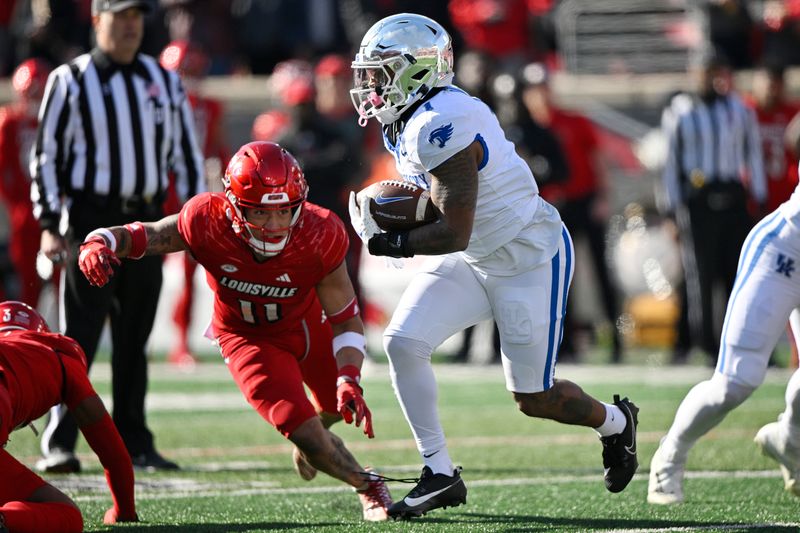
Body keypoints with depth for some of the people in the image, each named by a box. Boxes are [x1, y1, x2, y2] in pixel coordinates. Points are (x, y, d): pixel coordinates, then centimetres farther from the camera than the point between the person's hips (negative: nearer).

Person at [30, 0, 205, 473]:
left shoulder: (164, 82, 10)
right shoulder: (70, 81, -2)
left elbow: (186, 152, 14)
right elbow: (47, 155, -1)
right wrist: (49, 225, -8)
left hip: (146, 221, 4)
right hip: (91, 219, -4)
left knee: (134, 341, 10)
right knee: (80, 336, -9)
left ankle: (134, 445, 16)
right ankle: (59, 445, -8)